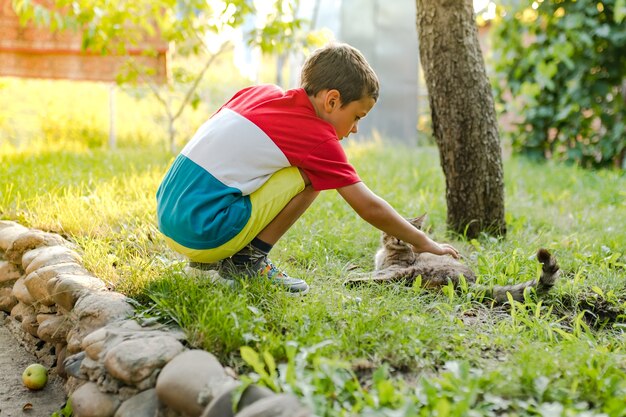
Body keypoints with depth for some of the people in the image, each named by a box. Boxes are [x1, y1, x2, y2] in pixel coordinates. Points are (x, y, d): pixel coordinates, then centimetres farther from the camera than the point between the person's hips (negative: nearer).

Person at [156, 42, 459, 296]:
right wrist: (424, 243, 10)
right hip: (203, 233, -8)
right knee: (308, 177, -4)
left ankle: (211, 256, 19)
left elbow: (208, 130, 21)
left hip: (166, 215, 8)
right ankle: (246, 261, 1)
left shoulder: (259, 92, 12)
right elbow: (368, 207, 0)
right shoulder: (318, 137, -5)